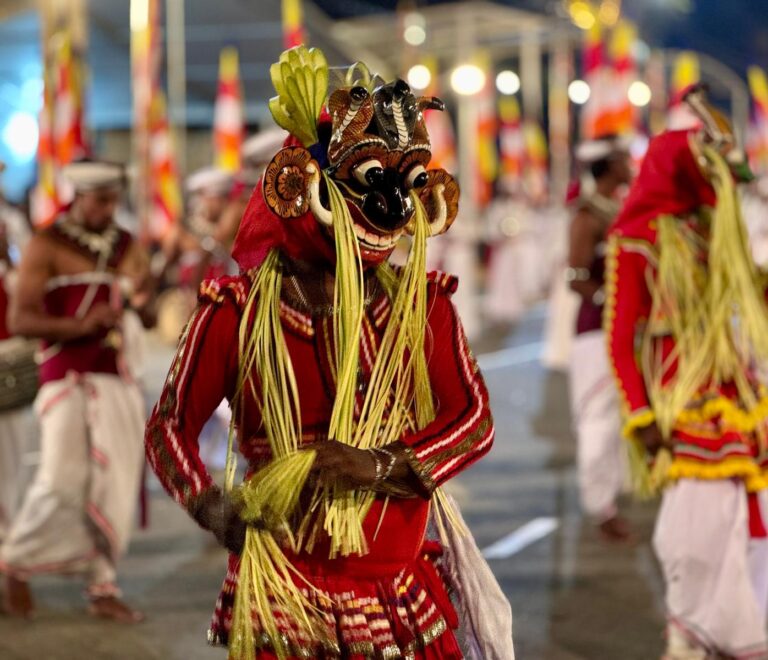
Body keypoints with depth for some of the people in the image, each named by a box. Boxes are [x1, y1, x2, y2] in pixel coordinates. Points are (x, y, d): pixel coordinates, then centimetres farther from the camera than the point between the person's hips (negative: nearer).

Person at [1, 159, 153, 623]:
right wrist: (80, 325, -22)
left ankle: (104, 589, 8)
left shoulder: (127, 246, 12)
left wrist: (143, 300, -9)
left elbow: (150, 319, 15)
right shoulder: (48, 245, -3)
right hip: (67, 375, -5)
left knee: (114, 484, -1)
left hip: (116, 376, 5)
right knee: (62, 479, -14)